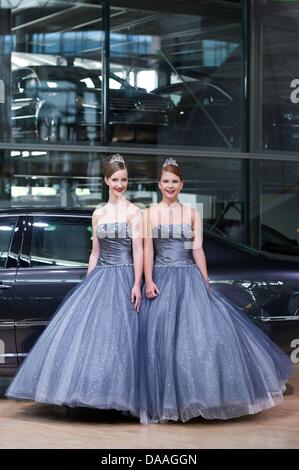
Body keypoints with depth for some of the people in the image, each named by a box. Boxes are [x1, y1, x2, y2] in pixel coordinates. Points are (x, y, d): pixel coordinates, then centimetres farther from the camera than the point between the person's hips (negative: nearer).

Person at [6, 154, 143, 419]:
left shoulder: (133, 212, -3)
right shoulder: (98, 214, 13)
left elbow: (138, 249, -9)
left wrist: (137, 285, -17)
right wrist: (87, 284, 13)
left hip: (123, 278, -5)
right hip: (99, 277, 5)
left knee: (117, 335, -7)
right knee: (86, 331, -1)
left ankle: (120, 397, -1)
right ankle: (90, 394, 6)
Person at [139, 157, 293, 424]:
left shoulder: (192, 214, 7)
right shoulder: (150, 214, 4)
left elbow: (198, 251, 4)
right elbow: (148, 250, 0)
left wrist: (205, 284, 0)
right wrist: (148, 281, -11)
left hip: (189, 280, 1)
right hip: (162, 281, -1)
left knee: (202, 334, -7)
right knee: (163, 339, -2)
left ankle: (196, 397, 5)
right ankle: (167, 402, 9)